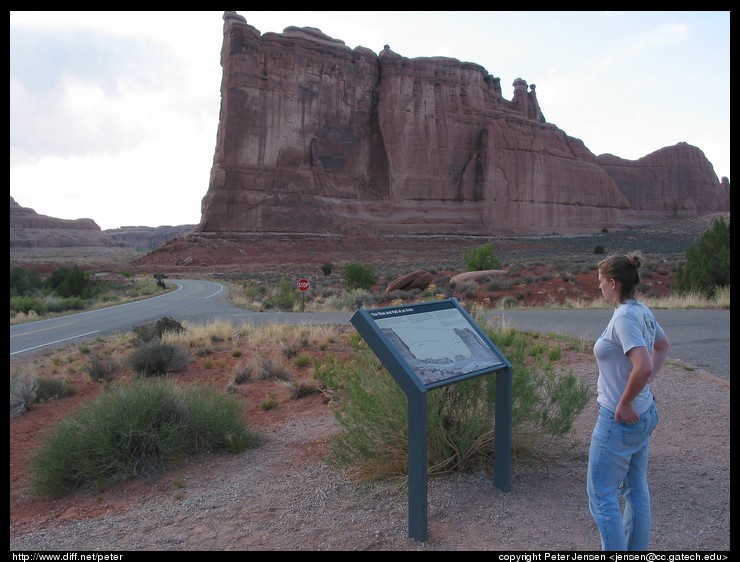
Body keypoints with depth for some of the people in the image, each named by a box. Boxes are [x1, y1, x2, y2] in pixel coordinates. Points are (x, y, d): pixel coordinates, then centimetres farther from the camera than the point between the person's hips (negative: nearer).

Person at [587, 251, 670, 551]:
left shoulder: (624, 318, -23)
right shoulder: (643, 312, 4)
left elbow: (643, 367, -34)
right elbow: (663, 346, 22)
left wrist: (624, 404, -20)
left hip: (620, 420, -9)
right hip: (644, 414, 9)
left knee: (601, 494, 4)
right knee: (636, 490, 20)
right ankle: (636, 549, 34)